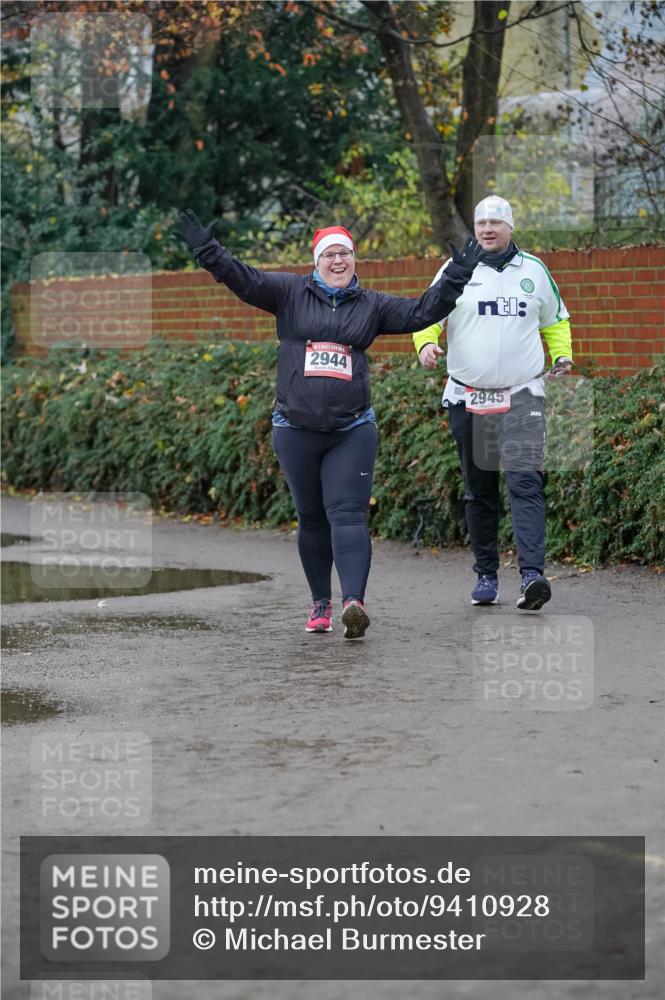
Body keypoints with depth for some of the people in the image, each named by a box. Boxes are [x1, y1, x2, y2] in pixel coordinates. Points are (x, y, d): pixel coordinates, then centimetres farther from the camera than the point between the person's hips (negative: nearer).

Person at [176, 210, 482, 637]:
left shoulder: (371, 305, 11)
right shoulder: (290, 292, 6)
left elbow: (421, 311, 9)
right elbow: (245, 280, -4)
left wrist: (457, 276, 2)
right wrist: (206, 249, -15)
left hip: (352, 430, 0)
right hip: (296, 429, 0)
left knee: (348, 514, -13)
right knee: (311, 518, 8)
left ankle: (354, 601, -27)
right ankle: (321, 603, 19)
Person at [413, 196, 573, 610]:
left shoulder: (534, 270, 8)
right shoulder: (456, 269, 5)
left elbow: (555, 319, 22)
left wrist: (562, 355, 6)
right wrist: (426, 343, -16)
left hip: (523, 395, -1)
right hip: (468, 398, 1)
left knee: (525, 482, -16)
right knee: (479, 490, 8)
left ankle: (532, 575, -26)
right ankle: (486, 575, 19)